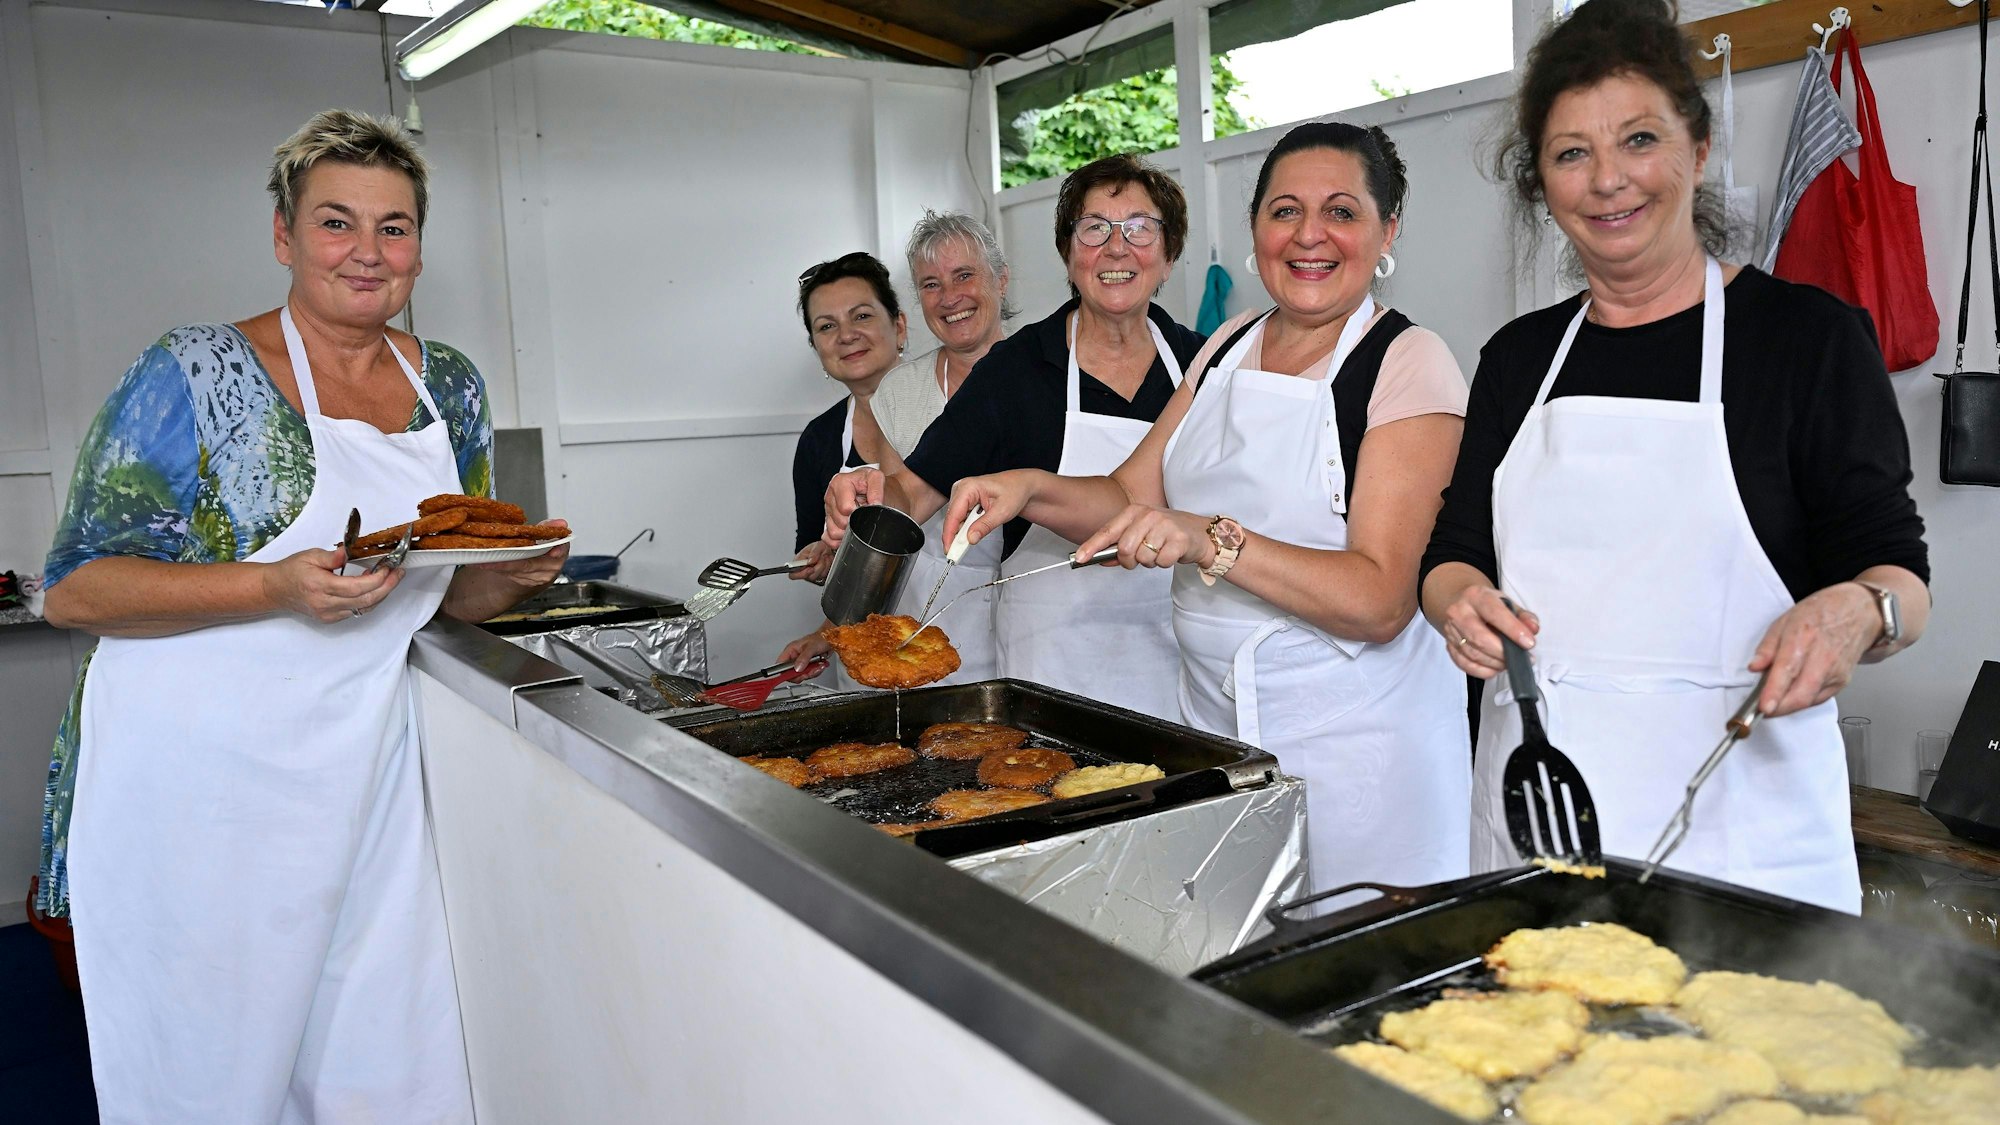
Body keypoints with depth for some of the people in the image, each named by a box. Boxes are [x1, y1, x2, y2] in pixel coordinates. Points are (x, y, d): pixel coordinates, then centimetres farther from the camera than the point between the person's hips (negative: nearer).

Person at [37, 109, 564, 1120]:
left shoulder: (451, 388, 7)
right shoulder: (194, 376, -9)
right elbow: (75, 590, -10)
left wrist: (513, 575, -8)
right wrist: (279, 589, -24)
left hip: (362, 780, 5)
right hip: (198, 780, -4)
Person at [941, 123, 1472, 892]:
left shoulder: (1409, 364, -11)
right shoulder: (1230, 345, 8)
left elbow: (1381, 601, -20)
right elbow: (1132, 497, 10)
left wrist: (1211, 541, -30)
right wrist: (1031, 490, -8)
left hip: (1354, 738, -5)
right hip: (1210, 718, 6)